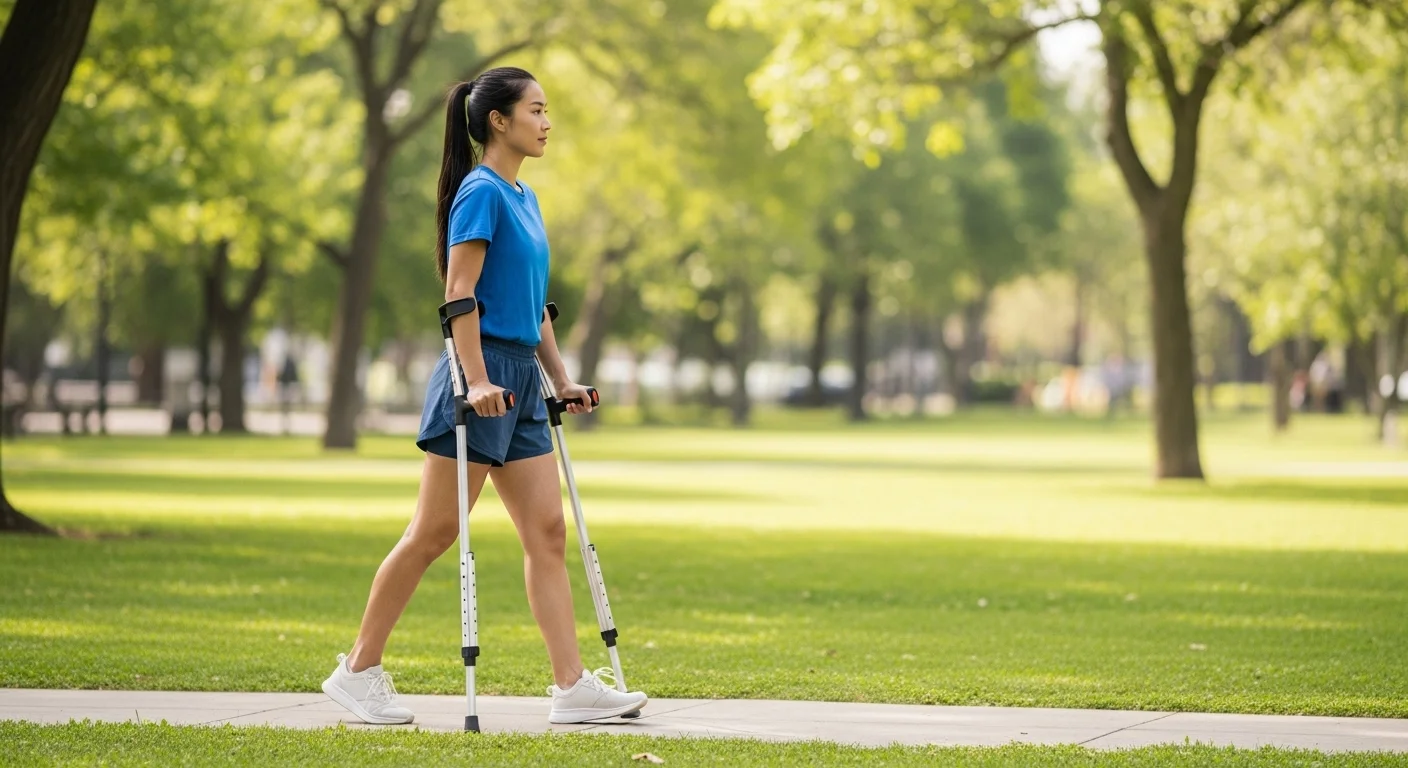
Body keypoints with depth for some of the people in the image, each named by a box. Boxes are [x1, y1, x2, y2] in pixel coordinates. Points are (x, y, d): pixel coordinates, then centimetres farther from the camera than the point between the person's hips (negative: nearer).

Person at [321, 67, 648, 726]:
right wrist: (477, 379, -24)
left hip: (520, 381, 9)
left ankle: (572, 687, 0)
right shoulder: (481, 192, -11)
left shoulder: (524, 198, 16)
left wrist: (560, 379, 21)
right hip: (481, 377, -9)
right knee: (433, 533, -4)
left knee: (547, 532, 2)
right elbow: (459, 292, -17)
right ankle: (358, 671, 6)